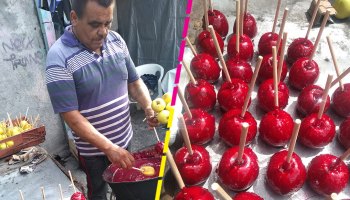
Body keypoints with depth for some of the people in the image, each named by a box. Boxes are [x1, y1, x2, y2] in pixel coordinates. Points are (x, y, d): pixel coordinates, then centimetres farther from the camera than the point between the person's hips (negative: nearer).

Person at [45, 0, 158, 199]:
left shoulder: (116, 40, -6)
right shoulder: (59, 58, -22)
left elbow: (134, 81, 3)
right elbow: (71, 116, -23)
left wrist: (148, 107, -15)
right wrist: (108, 147, -28)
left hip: (124, 138, 5)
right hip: (93, 148, -4)